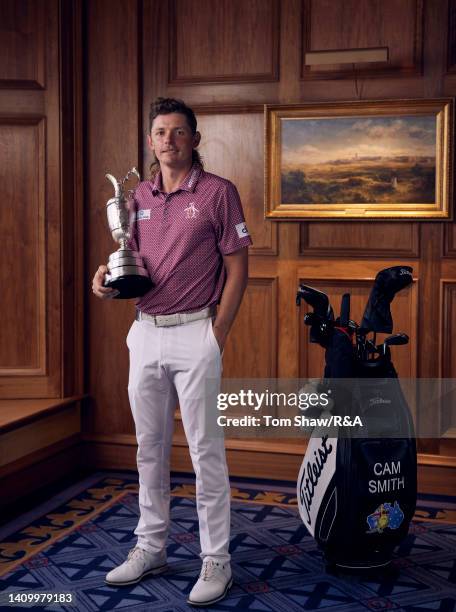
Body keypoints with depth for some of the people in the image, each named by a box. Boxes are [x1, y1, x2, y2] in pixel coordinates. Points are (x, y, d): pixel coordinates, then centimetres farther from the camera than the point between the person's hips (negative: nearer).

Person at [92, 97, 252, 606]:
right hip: (144, 332, 6)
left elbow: (237, 270, -6)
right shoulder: (138, 196, 11)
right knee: (149, 447, 14)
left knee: (205, 449, -1)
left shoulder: (218, 192, -5)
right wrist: (109, 275, -5)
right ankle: (150, 547, 27)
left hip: (194, 334, -6)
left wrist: (216, 336, -11)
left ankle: (216, 560, 10)